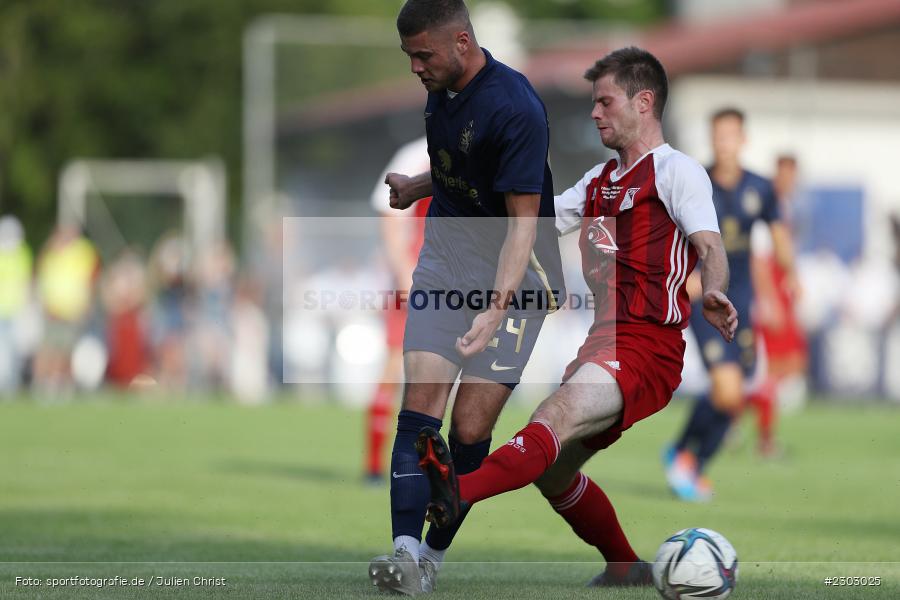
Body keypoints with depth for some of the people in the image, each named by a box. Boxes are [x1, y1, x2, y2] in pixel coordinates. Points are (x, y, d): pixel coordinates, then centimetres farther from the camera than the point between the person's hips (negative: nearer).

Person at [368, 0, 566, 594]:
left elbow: (523, 222, -23)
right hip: (444, 257, 6)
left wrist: (497, 308, -32)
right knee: (419, 404, -11)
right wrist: (419, 186, 37)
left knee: (470, 431, -7)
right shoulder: (443, 89, 4)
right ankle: (407, 551, -19)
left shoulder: (515, 109, -21)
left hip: (512, 275, -6)